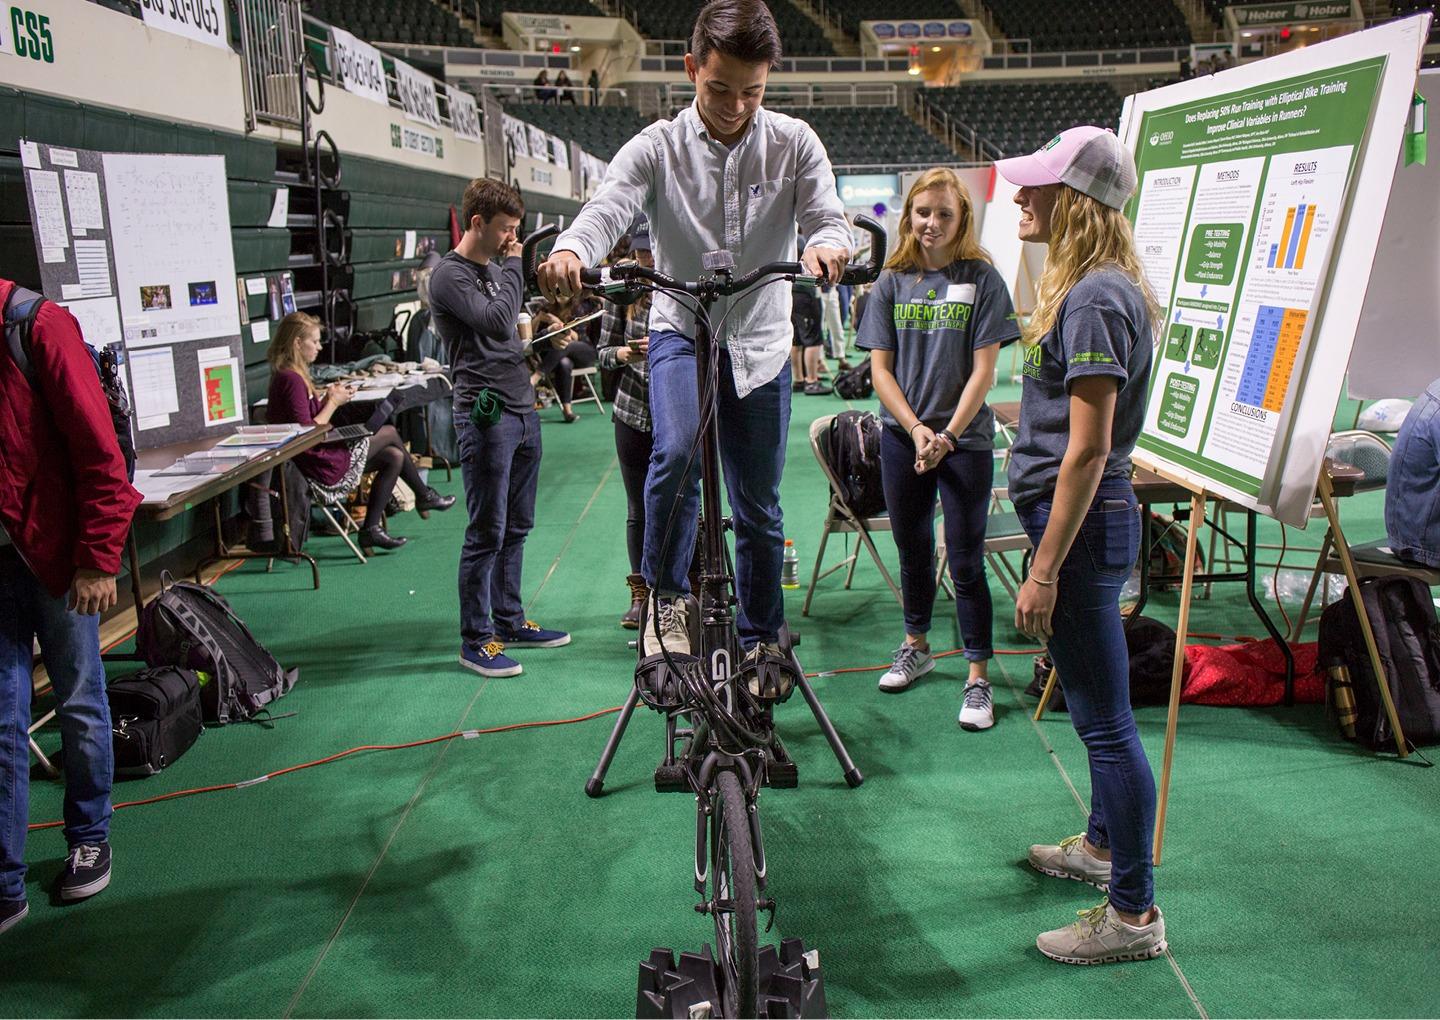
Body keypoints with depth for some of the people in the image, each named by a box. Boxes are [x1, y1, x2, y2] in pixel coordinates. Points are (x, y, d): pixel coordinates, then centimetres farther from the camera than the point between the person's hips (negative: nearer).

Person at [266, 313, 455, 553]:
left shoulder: (286, 376, 13)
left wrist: (328, 398, 2)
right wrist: (333, 402, -12)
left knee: (394, 457, 9)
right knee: (390, 432, 5)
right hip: (322, 466, -10)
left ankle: (371, 529, 12)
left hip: (320, 454, 10)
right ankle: (424, 496, 25)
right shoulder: (291, 380, -21)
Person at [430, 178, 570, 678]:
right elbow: (497, 321, -22)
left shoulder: (495, 268, 18)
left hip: (522, 409, 9)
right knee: (487, 533, -5)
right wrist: (512, 266, -10)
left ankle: (510, 621, 26)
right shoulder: (449, 275, -8)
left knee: (517, 526, 14)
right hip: (487, 415, -9)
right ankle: (476, 639, 6)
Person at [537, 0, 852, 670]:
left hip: (761, 341, 2)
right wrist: (570, 250, -46)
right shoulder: (657, 147, -7)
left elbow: (828, 216, -12)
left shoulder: (794, 143, -3)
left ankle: (761, 638, 28)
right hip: (681, 330, -1)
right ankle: (666, 595, -6)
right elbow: (608, 208, -22)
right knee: (676, 451, -31)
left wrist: (828, 245, -39)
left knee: (759, 508, 8)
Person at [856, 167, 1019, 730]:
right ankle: (916, 646, 36)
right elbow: (880, 368, 1)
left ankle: (978, 678, 11)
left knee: (965, 561, 0)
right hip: (902, 436, 3)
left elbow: (984, 368, -7)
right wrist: (916, 429, -11)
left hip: (965, 439, -3)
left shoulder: (982, 279, -3)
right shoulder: (892, 282, 5)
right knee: (913, 550, 16)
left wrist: (947, 435, -16)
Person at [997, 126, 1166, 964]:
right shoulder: (1101, 288, 13)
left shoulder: (1094, 299, -18)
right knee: (1098, 709, 22)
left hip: (1082, 523, -10)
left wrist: (1044, 571, -21)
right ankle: (1103, 845, 41)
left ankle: (1135, 913, 15)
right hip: (1093, 517, 10)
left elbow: (1086, 451, -22)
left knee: (1106, 719, 0)